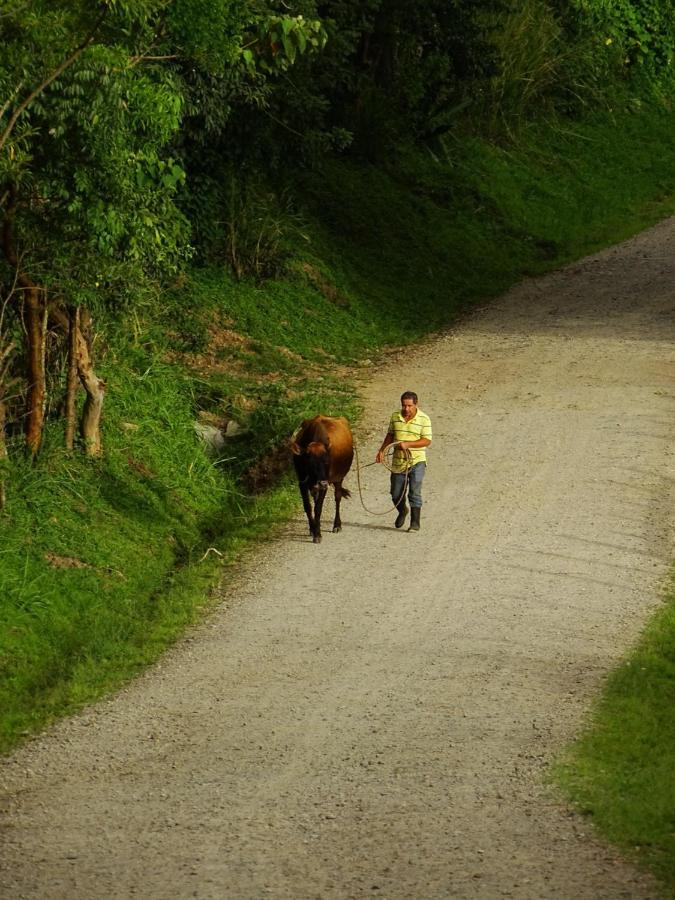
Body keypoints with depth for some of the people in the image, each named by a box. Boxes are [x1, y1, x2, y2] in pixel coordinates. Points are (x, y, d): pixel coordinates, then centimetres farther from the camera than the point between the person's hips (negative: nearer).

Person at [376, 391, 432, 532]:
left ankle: (415, 522, -3)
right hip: (398, 462, 4)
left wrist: (407, 444, -24)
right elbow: (390, 435, 15)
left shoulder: (424, 419, -10)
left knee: (414, 493, -10)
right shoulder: (395, 416, 3)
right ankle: (402, 512, 40)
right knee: (396, 494, 12)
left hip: (416, 462, -4)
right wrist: (382, 450, 4)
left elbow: (427, 440, -14)